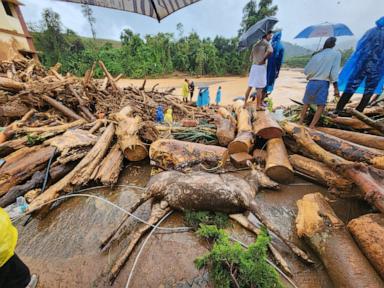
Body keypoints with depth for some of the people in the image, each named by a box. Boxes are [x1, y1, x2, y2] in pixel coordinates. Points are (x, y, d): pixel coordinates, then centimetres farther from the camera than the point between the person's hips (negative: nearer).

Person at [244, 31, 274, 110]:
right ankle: (258, 106, 1)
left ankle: (245, 103, 12)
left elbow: (251, 58, 21)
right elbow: (270, 51, -24)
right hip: (261, 67, -7)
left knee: (250, 86, 9)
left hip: (254, 66, 7)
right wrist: (263, 59, -11)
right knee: (259, 88, -3)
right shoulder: (267, 43, -3)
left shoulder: (256, 44, 19)